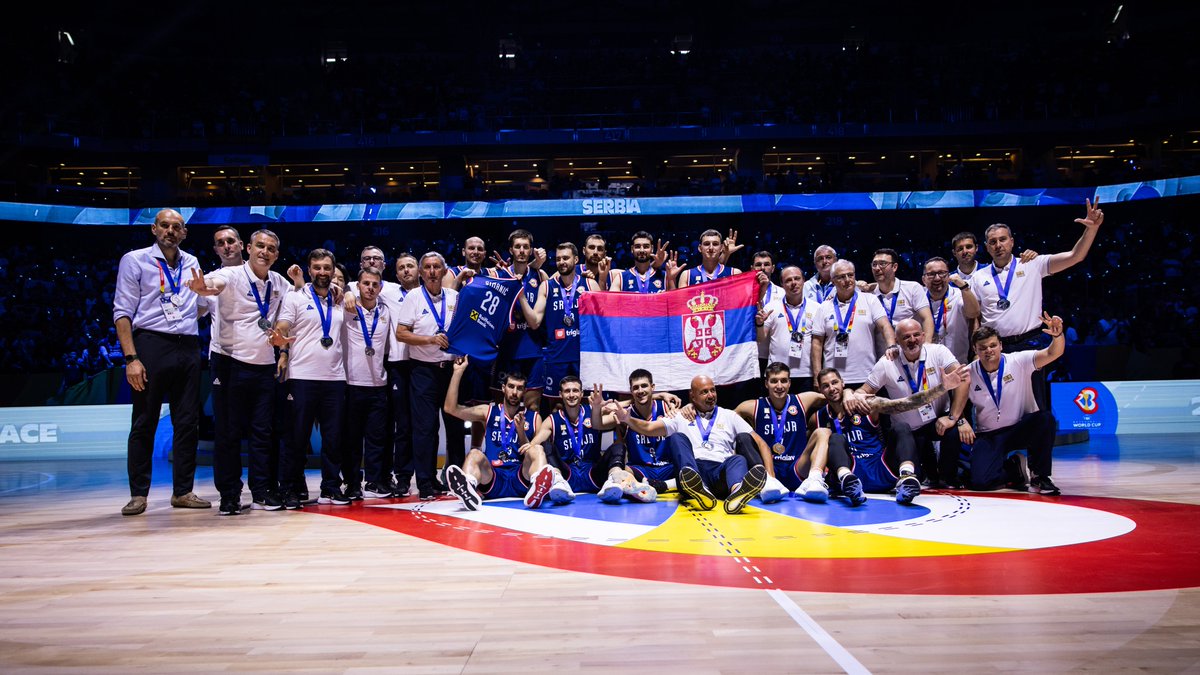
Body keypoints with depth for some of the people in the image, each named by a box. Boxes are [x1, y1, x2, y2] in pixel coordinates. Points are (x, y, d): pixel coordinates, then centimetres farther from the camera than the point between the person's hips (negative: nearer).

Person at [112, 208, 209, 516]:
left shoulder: (191, 263, 15)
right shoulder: (135, 260, 3)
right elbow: (122, 312, -3)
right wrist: (131, 358, -12)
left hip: (188, 348, 4)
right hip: (151, 344, -4)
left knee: (188, 422, 5)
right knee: (144, 422, 0)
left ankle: (183, 491, 12)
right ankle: (138, 494, 8)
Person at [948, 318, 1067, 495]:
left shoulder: (1018, 361, -9)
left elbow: (1052, 354, -21)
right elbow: (958, 401, 1)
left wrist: (1057, 335, -42)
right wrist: (960, 420, -21)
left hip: (1022, 428, 0)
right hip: (988, 436, 0)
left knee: (1045, 418, -34)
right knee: (980, 481, -23)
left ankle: (1039, 475, -12)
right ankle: (1015, 468, 12)